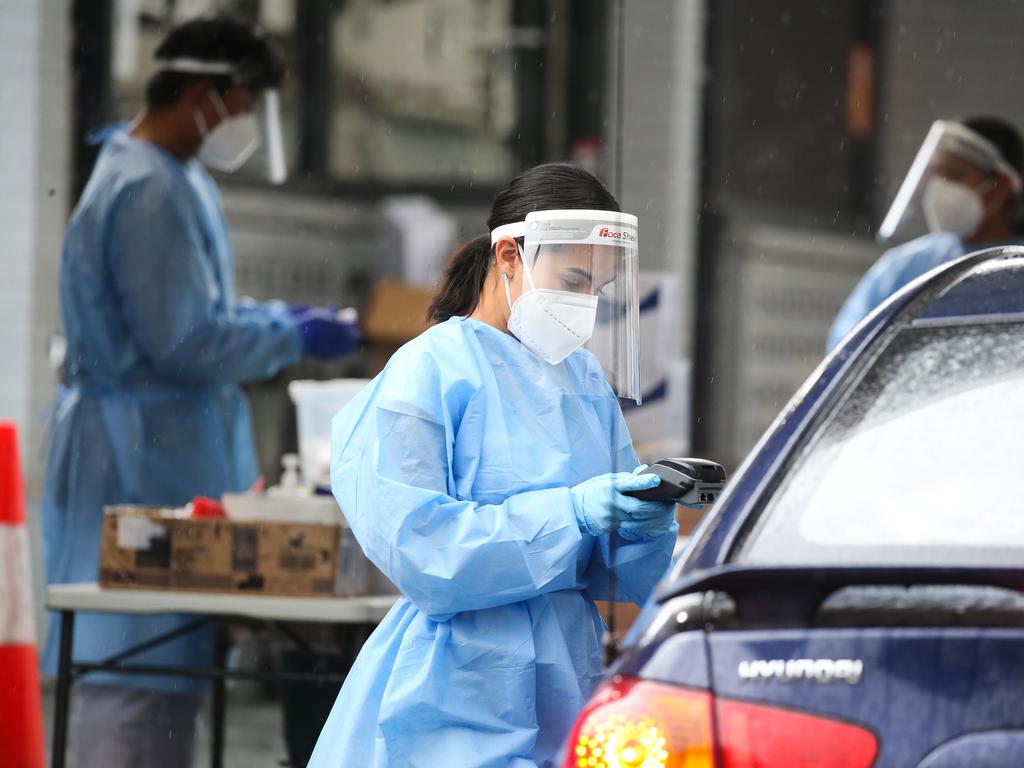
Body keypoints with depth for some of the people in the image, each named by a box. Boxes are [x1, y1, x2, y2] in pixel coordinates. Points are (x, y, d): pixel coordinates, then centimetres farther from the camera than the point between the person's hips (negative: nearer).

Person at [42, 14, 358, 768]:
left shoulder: (179, 181, 14)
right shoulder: (146, 195, -20)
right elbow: (184, 344, -21)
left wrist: (284, 318, 13)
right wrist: (294, 338, -10)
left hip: (176, 446, 11)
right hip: (146, 456, -11)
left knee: (173, 662, 12)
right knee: (140, 658, -9)